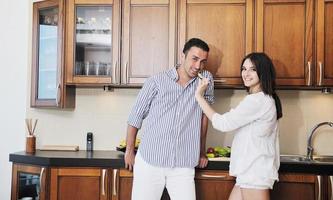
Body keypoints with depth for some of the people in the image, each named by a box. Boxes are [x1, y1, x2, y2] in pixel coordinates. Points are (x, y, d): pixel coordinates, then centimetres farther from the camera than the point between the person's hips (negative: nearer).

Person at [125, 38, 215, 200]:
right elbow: (135, 117, 4)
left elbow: (204, 114, 13)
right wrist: (129, 151, 8)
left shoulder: (206, 80, 4)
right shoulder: (156, 82, -3)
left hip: (183, 167, 2)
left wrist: (202, 152, 16)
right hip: (149, 162, -1)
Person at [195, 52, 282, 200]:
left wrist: (199, 96, -9)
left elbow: (223, 123, -15)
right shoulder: (264, 99, 16)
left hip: (255, 173, -10)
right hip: (250, 172, 10)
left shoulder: (257, 100, -16)